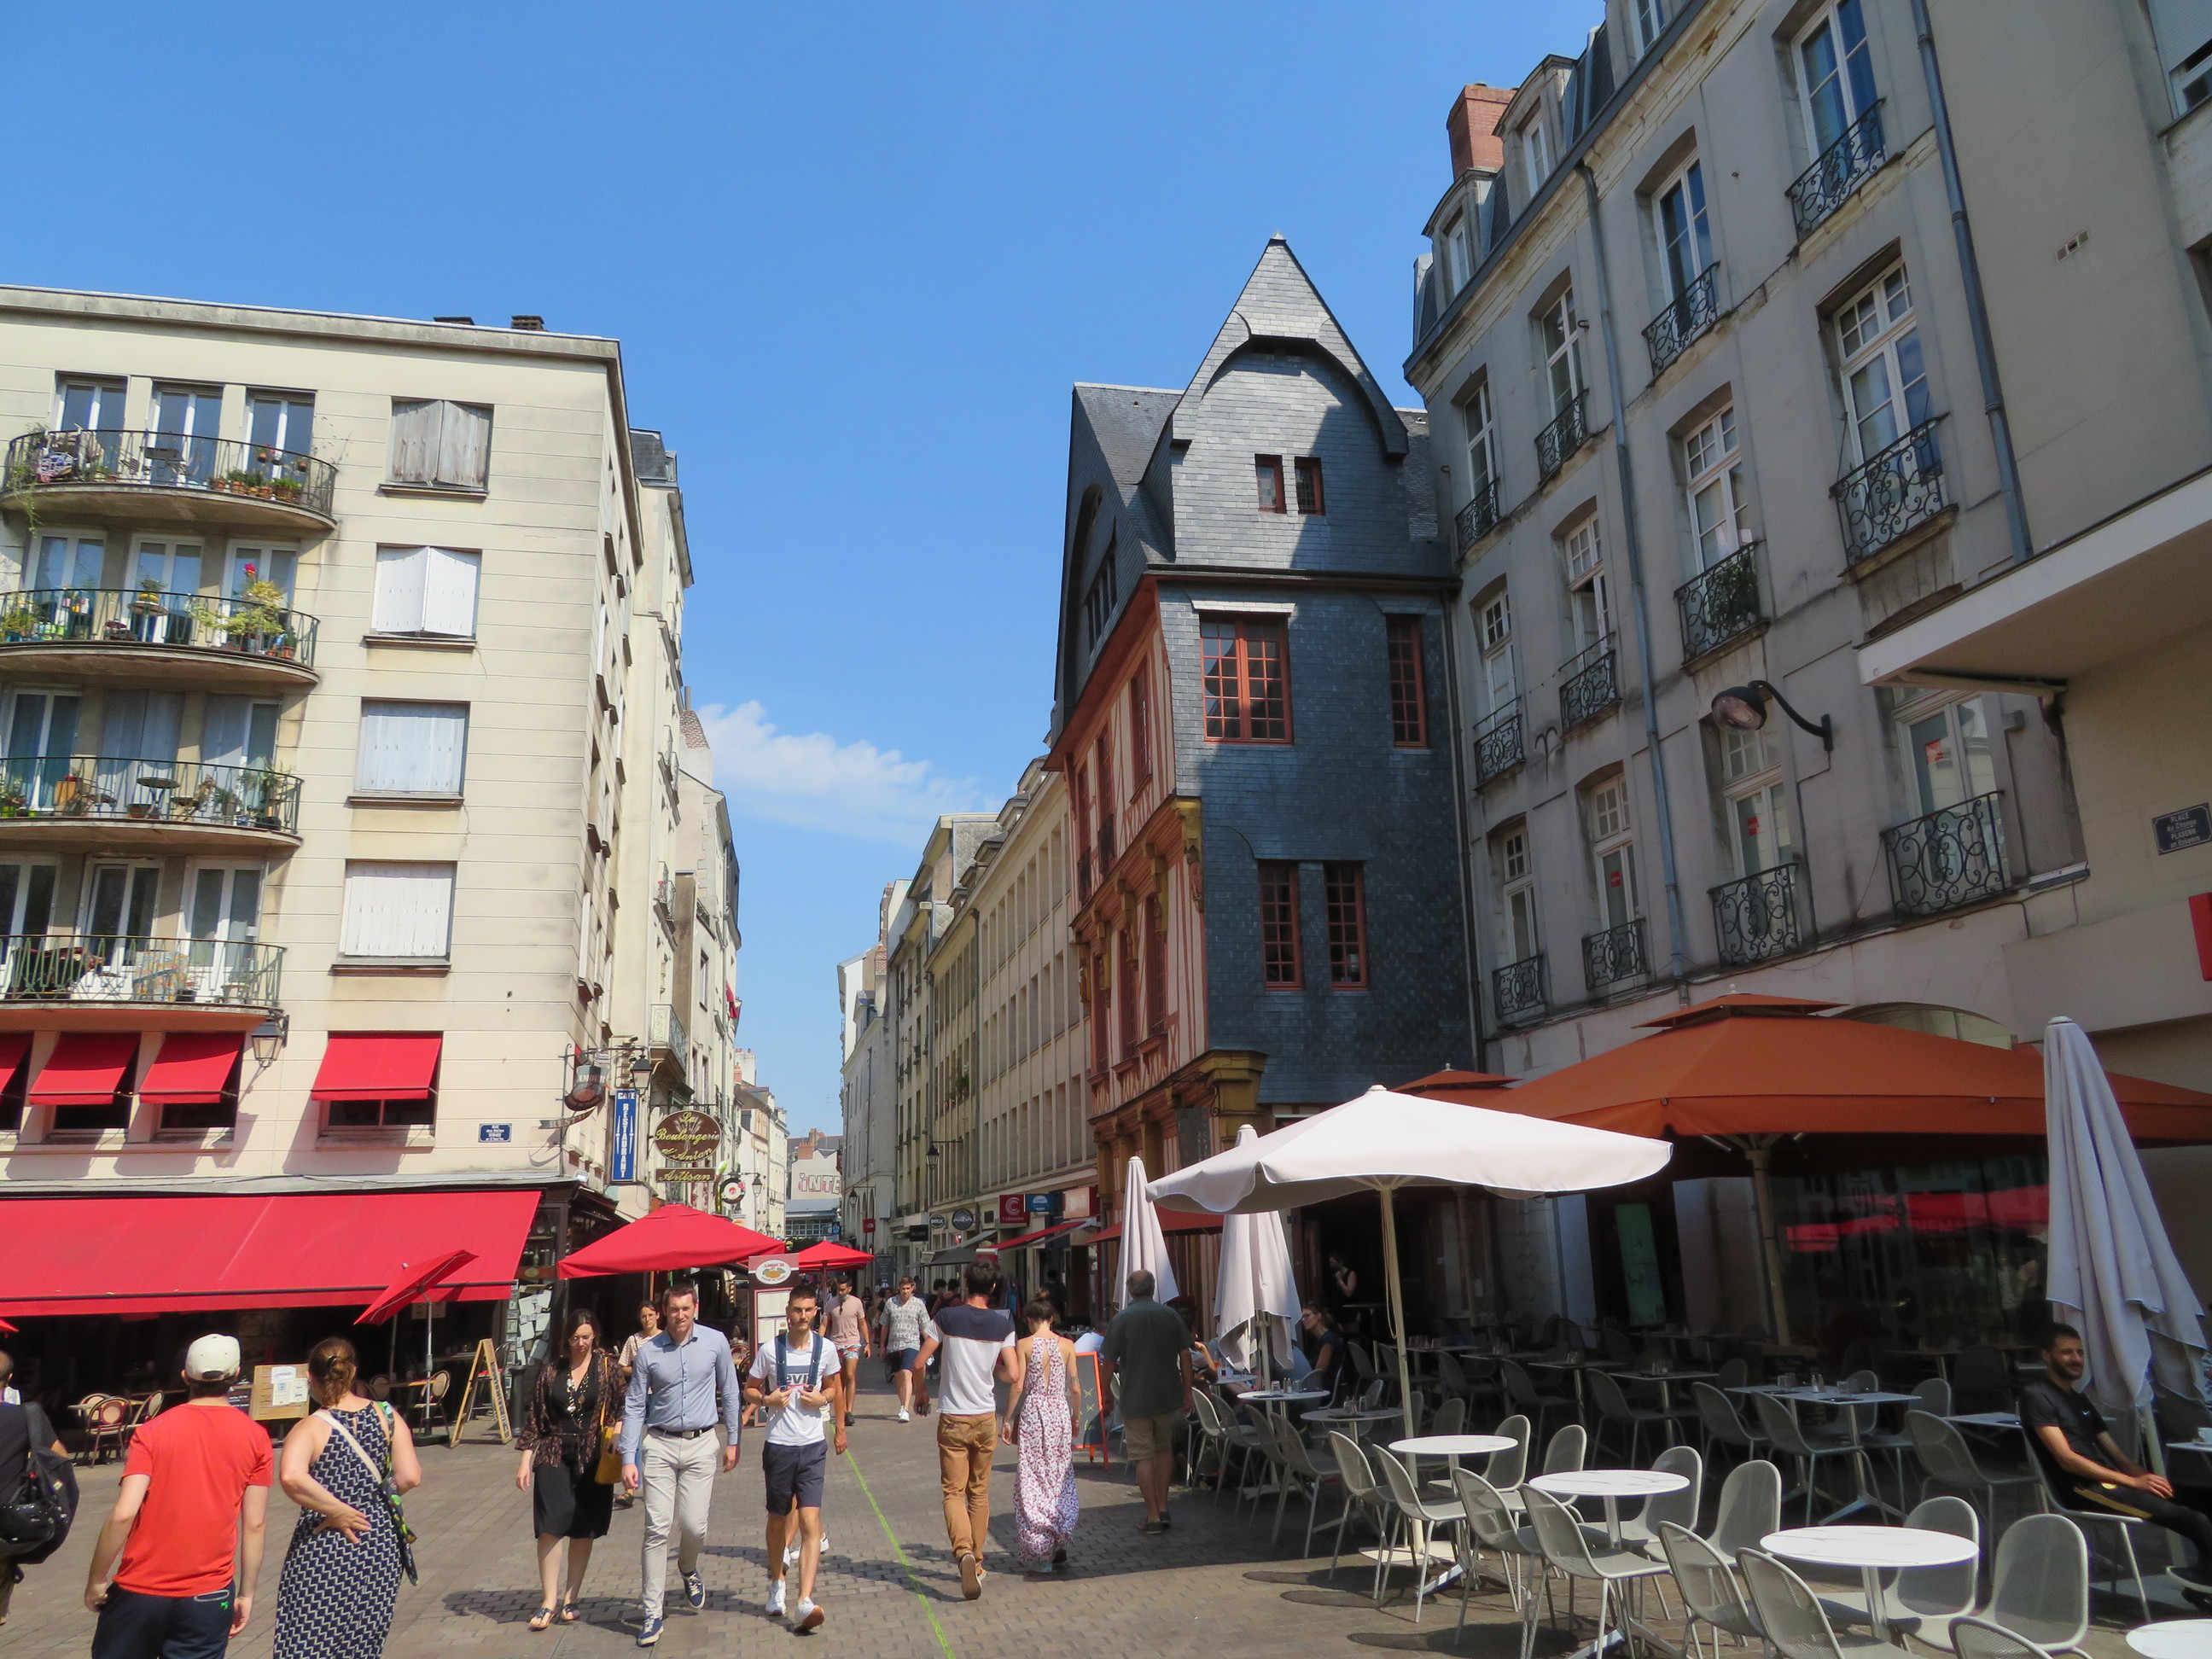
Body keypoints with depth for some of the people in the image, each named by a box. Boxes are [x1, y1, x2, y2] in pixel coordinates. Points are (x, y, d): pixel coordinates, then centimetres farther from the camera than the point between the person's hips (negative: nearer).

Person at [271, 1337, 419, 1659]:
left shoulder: (311, 1429, -9)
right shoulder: (386, 1416, -1)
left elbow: (291, 1477, -29)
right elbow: (410, 1477, -9)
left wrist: (338, 1511, -18)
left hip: (323, 1554, -3)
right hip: (380, 1548, 3)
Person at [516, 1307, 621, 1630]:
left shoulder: (607, 1367, 0)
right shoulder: (551, 1367, 3)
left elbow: (621, 1411, 3)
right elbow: (534, 1415, 5)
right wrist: (526, 1460, 1)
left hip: (592, 1458, 0)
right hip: (554, 1455, 0)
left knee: (583, 1530, 5)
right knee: (550, 1526, -9)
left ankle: (570, 1599, 18)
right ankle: (549, 1601, 0)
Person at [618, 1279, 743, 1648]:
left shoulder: (715, 1342, -2)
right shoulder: (648, 1351, -3)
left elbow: (729, 1392, 9)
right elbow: (634, 1407, 2)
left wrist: (733, 1441, 9)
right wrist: (628, 1459, -5)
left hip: (700, 1445, 0)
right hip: (659, 1445, 0)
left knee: (694, 1525, -2)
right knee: (657, 1528, -5)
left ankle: (688, 1569, 32)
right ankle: (651, 1612, 6)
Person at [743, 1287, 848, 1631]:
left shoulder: (826, 1348, -1)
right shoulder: (770, 1350, -5)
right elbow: (749, 1390, 6)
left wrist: (822, 1398, -5)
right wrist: (766, 1400, -14)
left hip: (812, 1447, 0)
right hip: (778, 1445, 0)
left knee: (810, 1522, -12)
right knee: (778, 1520, 15)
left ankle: (804, 1603, -16)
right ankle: (776, 1584, 39)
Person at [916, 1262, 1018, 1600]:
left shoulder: (947, 1317, -7)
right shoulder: (1003, 1325, -3)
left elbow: (920, 1362, -5)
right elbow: (1014, 1375, -7)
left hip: (953, 1419, -2)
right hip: (986, 1418, 2)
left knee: (954, 1491, 1)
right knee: (980, 1492, 16)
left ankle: (963, 1550, -22)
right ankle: (977, 1563, 22)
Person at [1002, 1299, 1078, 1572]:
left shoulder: (1026, 1345, -6)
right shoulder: (1067, 1345, 2)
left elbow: (1017, 1386, -8)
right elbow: (1074, 1387, 3)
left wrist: (1008, 1420, -1)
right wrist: (1075, 1417, 15)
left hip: (1033, 1414, -3)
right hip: (1060, 1413, 3)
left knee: (1033, 1481, 5)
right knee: (1062, 1479, 12)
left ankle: (1039, 1550, 5)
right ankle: (1060, 1547, 14)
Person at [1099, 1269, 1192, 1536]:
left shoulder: (1122, 1319, -9)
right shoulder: (1171, 1315, -1)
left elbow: (1109, 1362, -8)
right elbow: (1185, 1356, 2)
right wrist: (1187, 1392, 11)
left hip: (1135, 1399, -3)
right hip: (1169, 1397, 3)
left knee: (1143, 1456, 4)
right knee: (1164, 1449, 20)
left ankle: (1153, 1516, 5)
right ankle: (1163, 1508, 19)